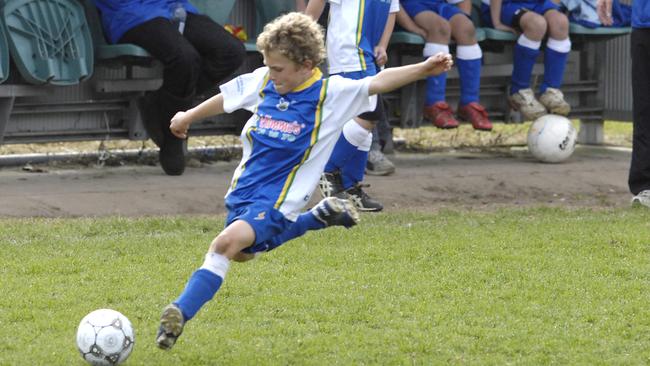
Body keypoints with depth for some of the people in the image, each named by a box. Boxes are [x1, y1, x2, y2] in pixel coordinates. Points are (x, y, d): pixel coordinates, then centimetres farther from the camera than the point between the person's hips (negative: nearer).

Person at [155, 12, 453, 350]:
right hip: (242, 192, 7)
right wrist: (188, 117, 35)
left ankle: (180, 313, -33)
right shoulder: (263, 82, 2)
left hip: (275, 203, -7)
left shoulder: (331, 94, -11)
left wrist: (424, 69, -34)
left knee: (227, 243, -30)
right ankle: (317, 217, 41)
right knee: (241, 253, 29)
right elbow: (226, 98, 20)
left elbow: (379, 83, -19)